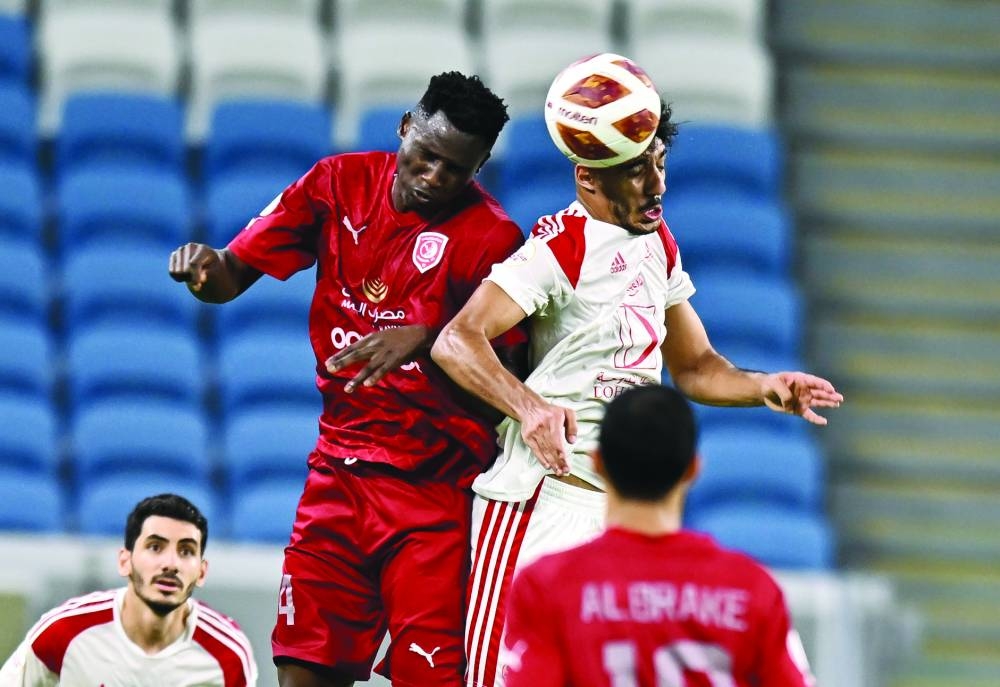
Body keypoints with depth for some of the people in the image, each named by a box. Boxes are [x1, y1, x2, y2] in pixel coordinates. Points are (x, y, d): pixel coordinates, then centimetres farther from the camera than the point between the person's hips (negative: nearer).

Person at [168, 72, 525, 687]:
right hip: (339, 468, 5)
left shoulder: (490, 237, -10)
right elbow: (235, 275, 7)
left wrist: (425, 339, -33)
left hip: (436, 487, -4)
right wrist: (207, 268, -17)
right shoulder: (341, 183, 4)